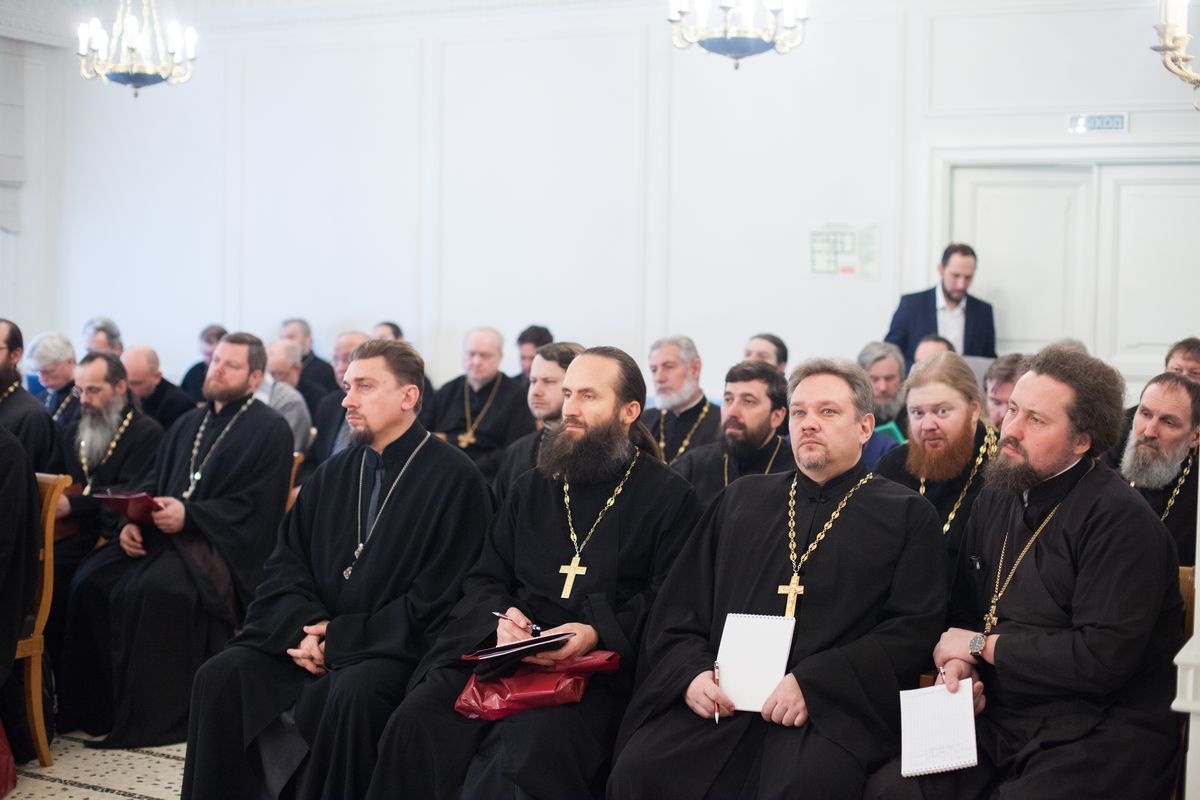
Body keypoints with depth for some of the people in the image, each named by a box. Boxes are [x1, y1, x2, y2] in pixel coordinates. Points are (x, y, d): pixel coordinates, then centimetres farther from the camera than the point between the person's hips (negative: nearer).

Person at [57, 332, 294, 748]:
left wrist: (189, 515, -19)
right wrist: (132, 520, 0)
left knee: (153, 589, -33)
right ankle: (93, 703, -10)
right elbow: (152, 484, 21)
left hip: (220, 543, -7)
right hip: (158, 534, 7)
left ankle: (150, 716, -23)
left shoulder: (270, 430, 0)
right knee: (91, 580, -19)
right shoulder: (188, 424, 22)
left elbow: (255, 508, -9)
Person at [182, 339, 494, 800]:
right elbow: (286, 564, 12)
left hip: (395, 647, -6)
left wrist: (342, 637, -14)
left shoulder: (455, 480, -7)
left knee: (350, 695, -35)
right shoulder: (333, 474, 13)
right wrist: (304, 625, -9)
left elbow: (436, 604, -12)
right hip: (313, 636, 6)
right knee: (220, 676, -14)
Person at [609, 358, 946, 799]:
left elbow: (914, 627, -2)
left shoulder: (908, 514, 11)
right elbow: (677, 608, 18)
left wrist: (813, 684, -14)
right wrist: (691, 673, -3)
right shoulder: (742, 498, 22)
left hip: (830, 708, -3)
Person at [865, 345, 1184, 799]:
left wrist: (982, 646, -10)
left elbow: (1103, 657, -20)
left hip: (1099, 734, -6)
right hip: (998, 722, 6)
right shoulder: (994, 503, 12)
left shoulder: (1121, 520, -12)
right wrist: (958, 665, -4)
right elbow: (964, 611, 20)